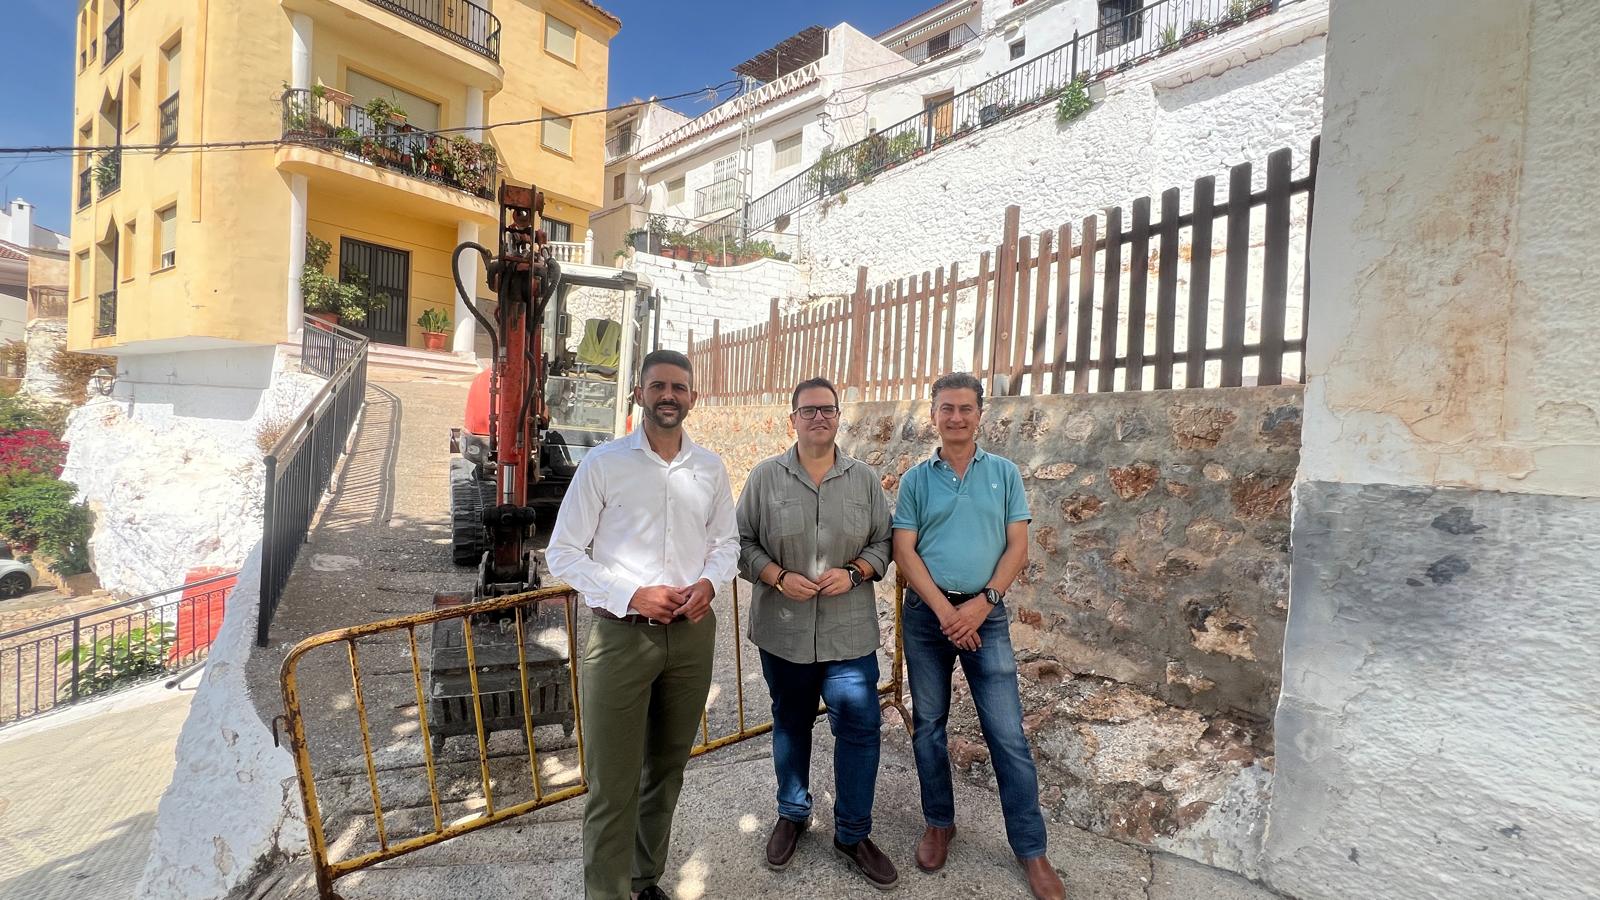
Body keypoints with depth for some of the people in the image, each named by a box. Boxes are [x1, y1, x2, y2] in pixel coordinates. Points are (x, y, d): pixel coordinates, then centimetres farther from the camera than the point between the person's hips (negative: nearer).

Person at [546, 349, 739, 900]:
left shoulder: (710, 469, 4)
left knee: (667, 772, 19)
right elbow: (563, 553, -5)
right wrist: (631, 596, -17)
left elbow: (726, 541, 13)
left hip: (692, 633, 4)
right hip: (621, 634, -3)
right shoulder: (603, 463, -6)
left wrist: (709, 583, -8)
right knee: (612, 788, 2)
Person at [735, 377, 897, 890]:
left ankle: (853, 834, 26)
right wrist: (780, 578, -15)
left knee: (860, 728, 3)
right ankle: (792, 815, 41)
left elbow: (883, 542, 4)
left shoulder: (865, 479, 1)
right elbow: (742, 542, -1)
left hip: (849, 632, 1)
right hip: (782, 630, 0)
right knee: (790, 724, 17)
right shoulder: (765, 477, -3)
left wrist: (854, 573, -13)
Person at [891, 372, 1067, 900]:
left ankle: (1030, 848, 20)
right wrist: (943, 608, -13)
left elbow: (1018, 547, -1)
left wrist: (981, 603, -12)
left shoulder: (1004, 473, 3)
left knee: (1007, 733, 2)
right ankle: (939, 824, 31)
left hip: (986, 612, 0)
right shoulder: (916, 479, 2)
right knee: (928, 725, 11)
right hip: (926, 612, 1)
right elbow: (904, 551, -3)